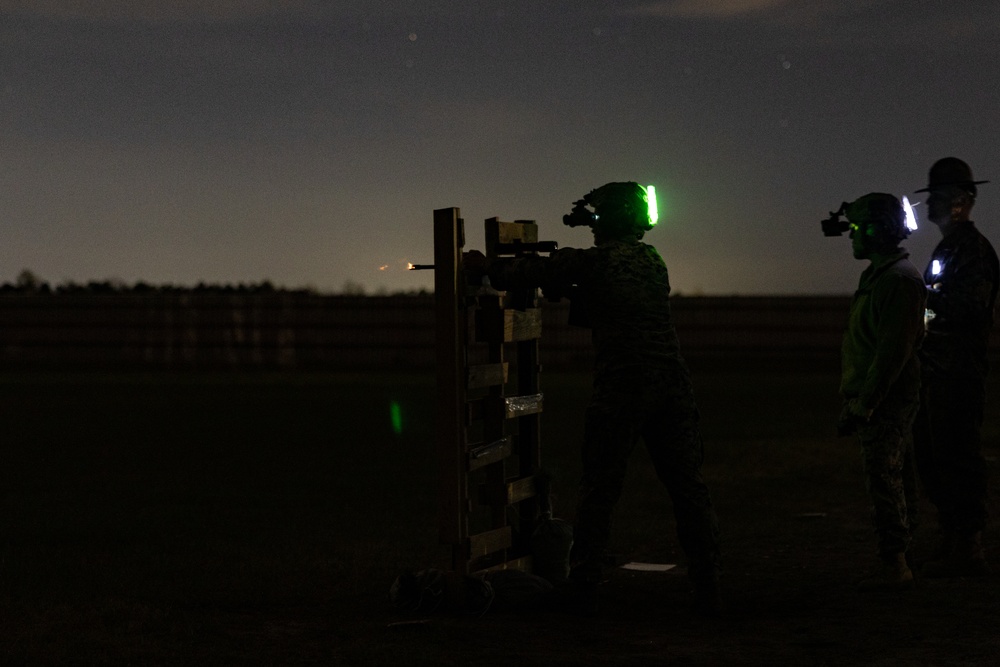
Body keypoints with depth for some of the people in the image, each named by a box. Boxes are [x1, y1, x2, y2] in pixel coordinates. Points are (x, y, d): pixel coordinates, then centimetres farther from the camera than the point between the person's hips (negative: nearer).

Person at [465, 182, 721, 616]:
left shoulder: (594, 261, -3)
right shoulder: (653, 262, 16)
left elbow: (529, 274, 4)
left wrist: (487, 265, 21)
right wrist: (565, 290, 26)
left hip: (620, 390, -5)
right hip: (673, 388, 5)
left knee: (599, 491, 6)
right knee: (688, 488, 7)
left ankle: (583, 590, 10)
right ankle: (708, 589, 5)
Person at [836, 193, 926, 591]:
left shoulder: (898, 280, -17)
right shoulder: (879, 275, 16)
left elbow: (894, 350, -23)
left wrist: (862, 405, -22)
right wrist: (856, 401, 21)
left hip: (886, 402, -10)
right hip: (879, 403, 10)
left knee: (884, 480, -9)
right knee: (892, 482, 13)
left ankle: (893, 565, -6)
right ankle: (896, 561, 19)